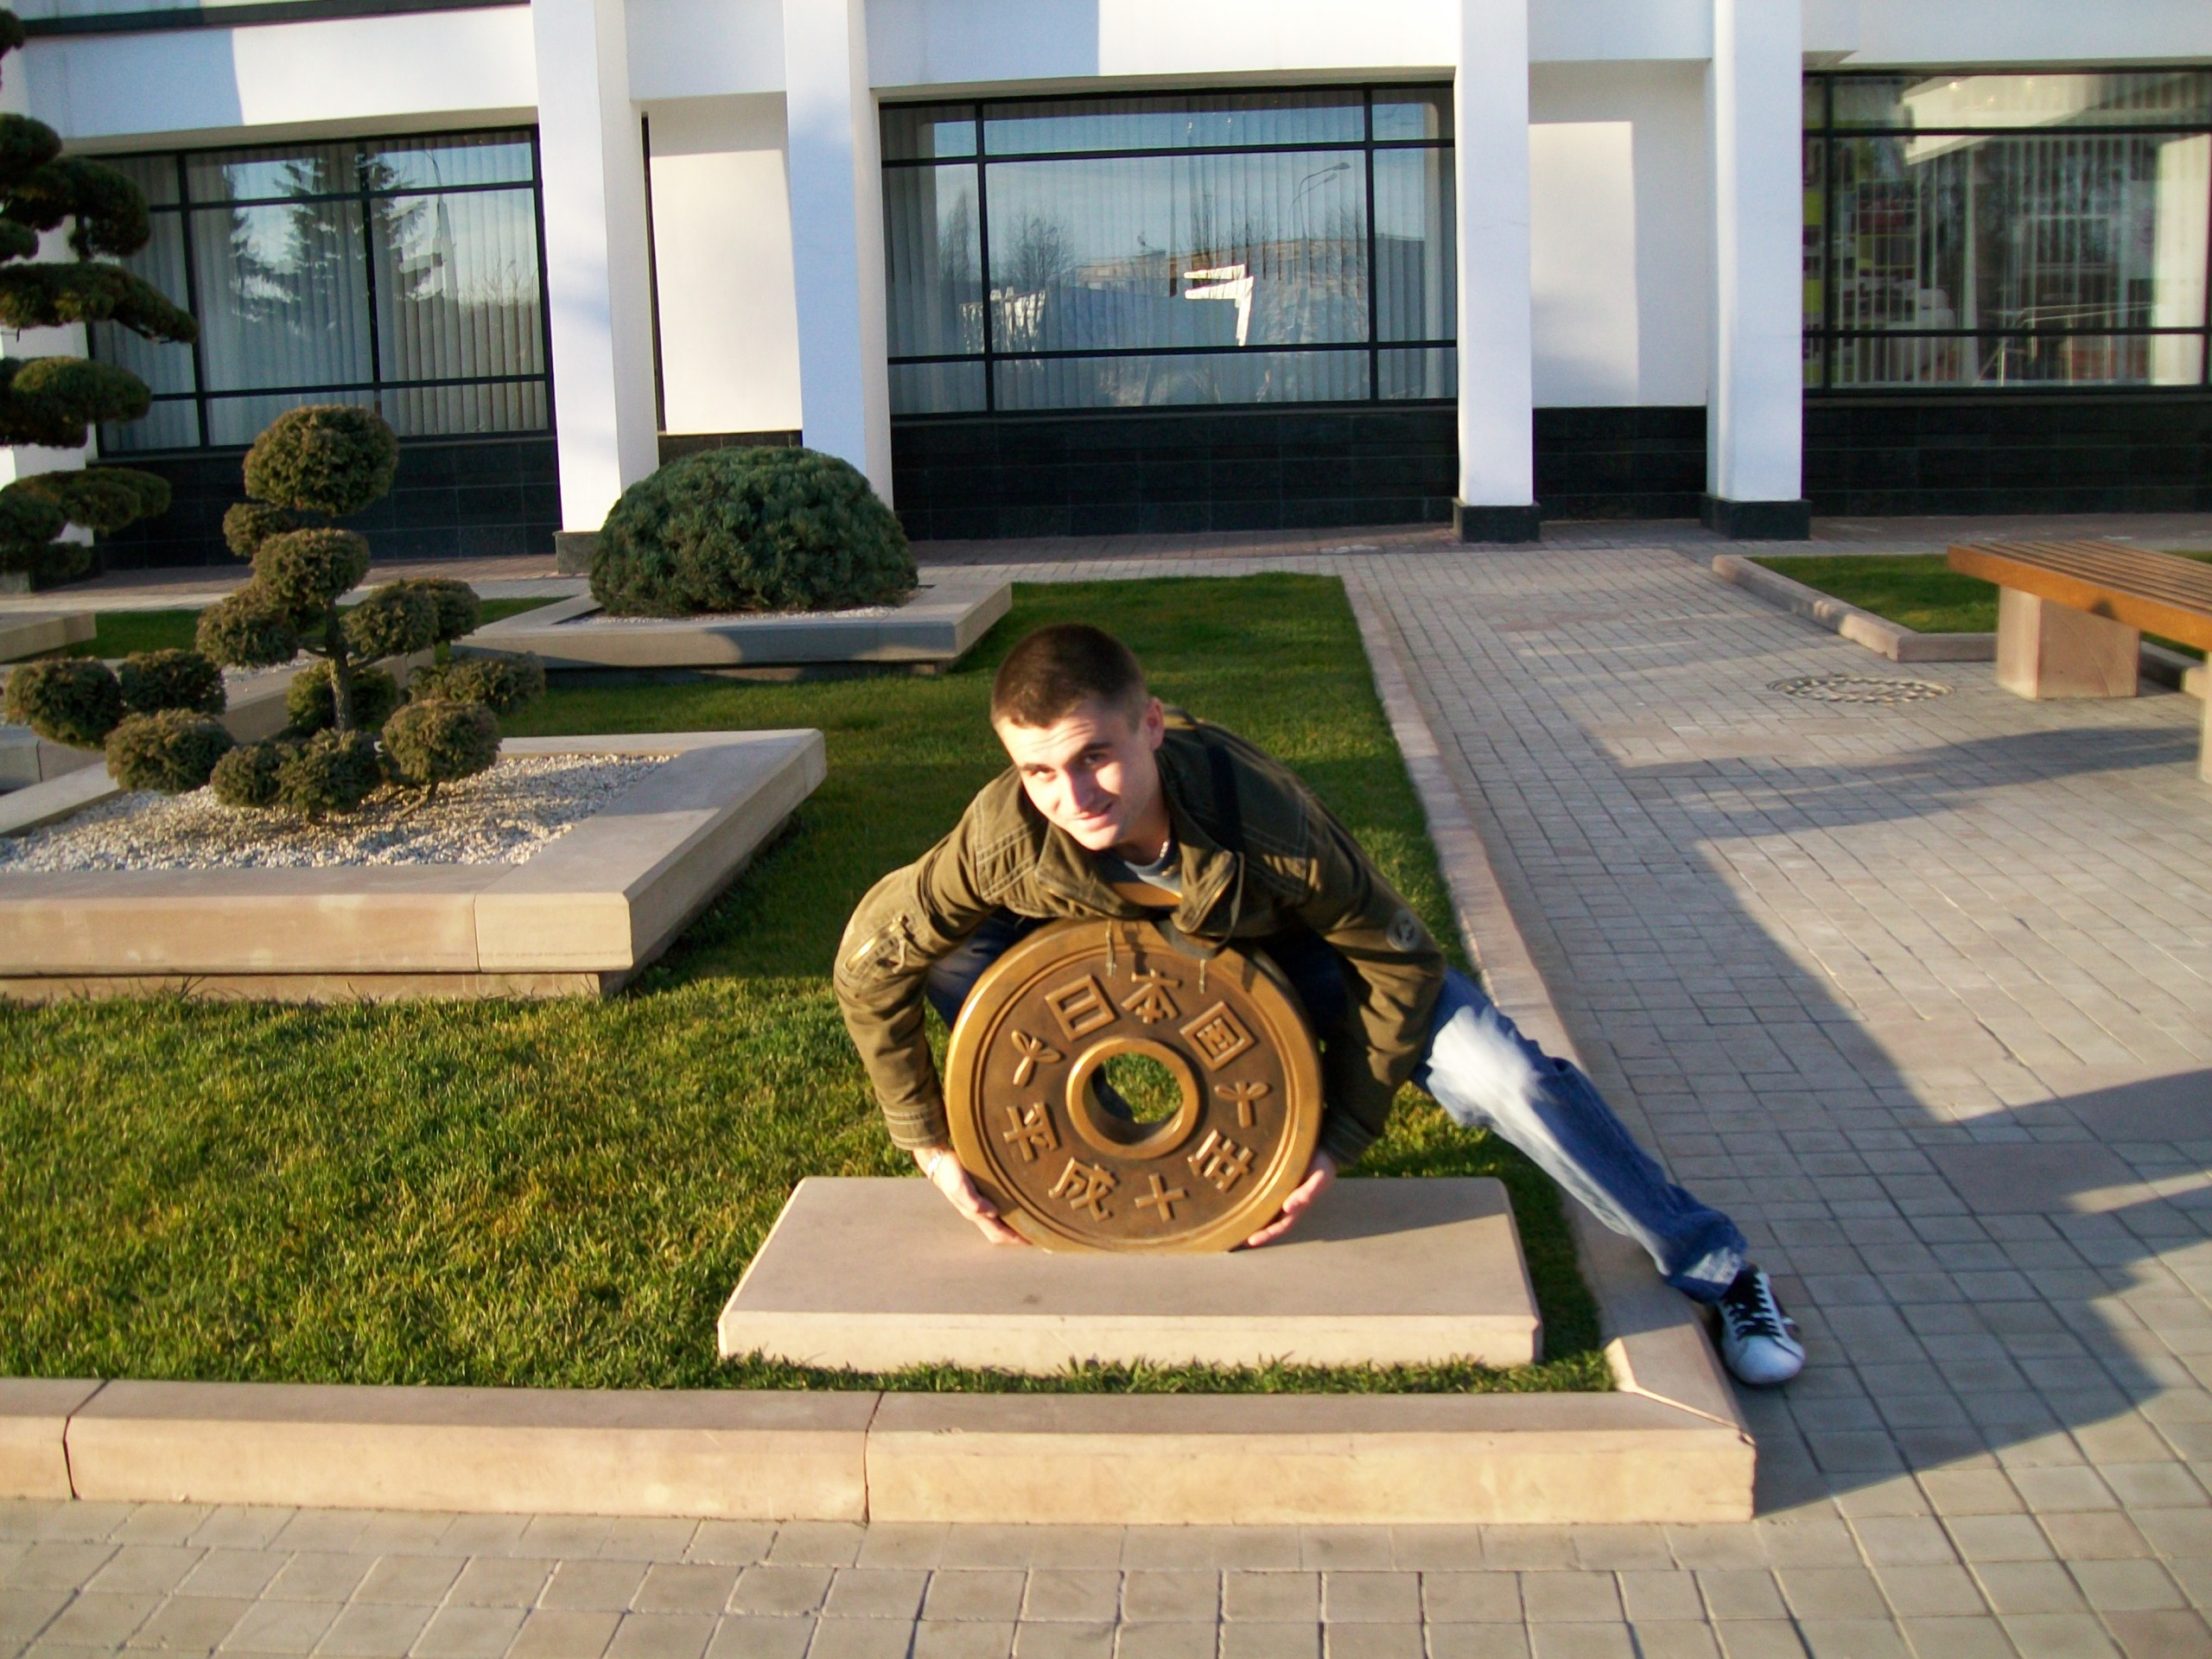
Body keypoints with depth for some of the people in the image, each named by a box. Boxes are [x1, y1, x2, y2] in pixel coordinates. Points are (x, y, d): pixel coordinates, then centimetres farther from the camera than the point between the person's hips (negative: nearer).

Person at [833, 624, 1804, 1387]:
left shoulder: (1266, 819, -42)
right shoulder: (1004, 838, -37)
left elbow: (1395, 963, -25)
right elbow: (869, 957, -21)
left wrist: (1340, 1140, -24)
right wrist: (928, 1143, -20)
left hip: (1294, 947, -2)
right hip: (1132, 946, 3)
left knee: (1502, 1077, -16)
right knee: (952, 957, -21)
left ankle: (1719, 1270, 6)